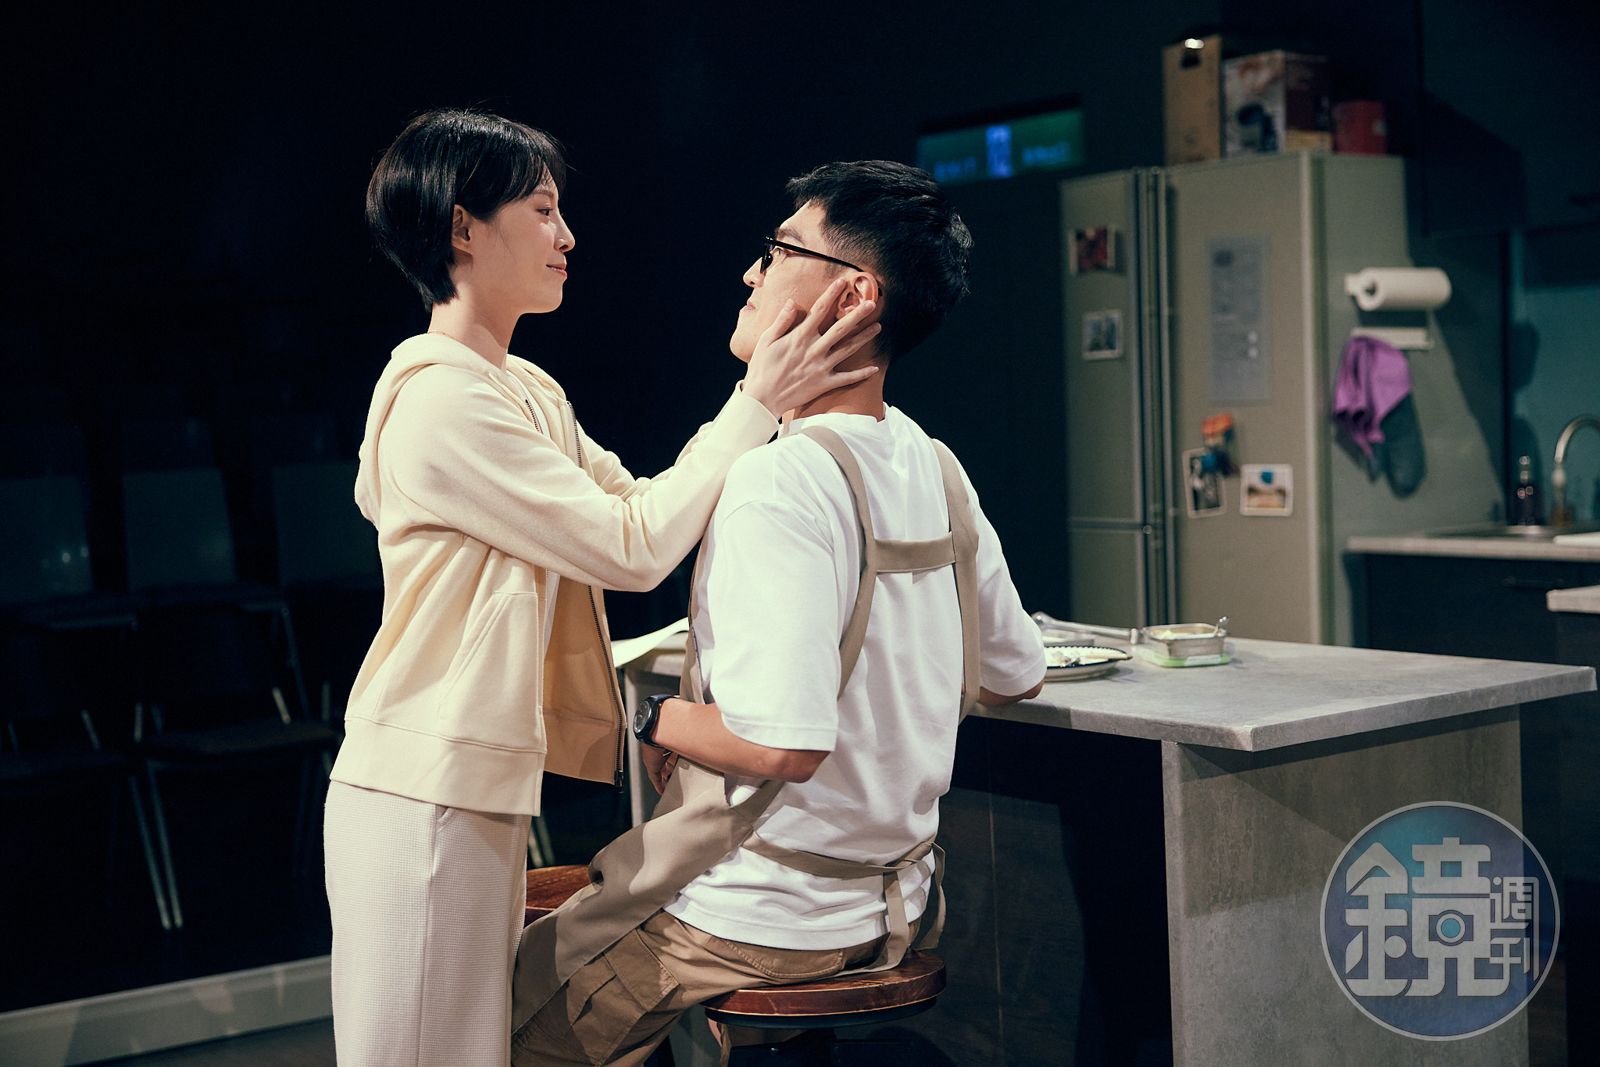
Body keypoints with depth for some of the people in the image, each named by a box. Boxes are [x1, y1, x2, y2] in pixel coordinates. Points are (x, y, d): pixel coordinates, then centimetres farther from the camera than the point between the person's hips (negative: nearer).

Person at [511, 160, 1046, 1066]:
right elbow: (1016, 676, 13)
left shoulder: (780, 481, -25)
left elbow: (782, 744, -31)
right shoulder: (936, 471, 1)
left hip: (763, 921, -8)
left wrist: (656, 718, -13)